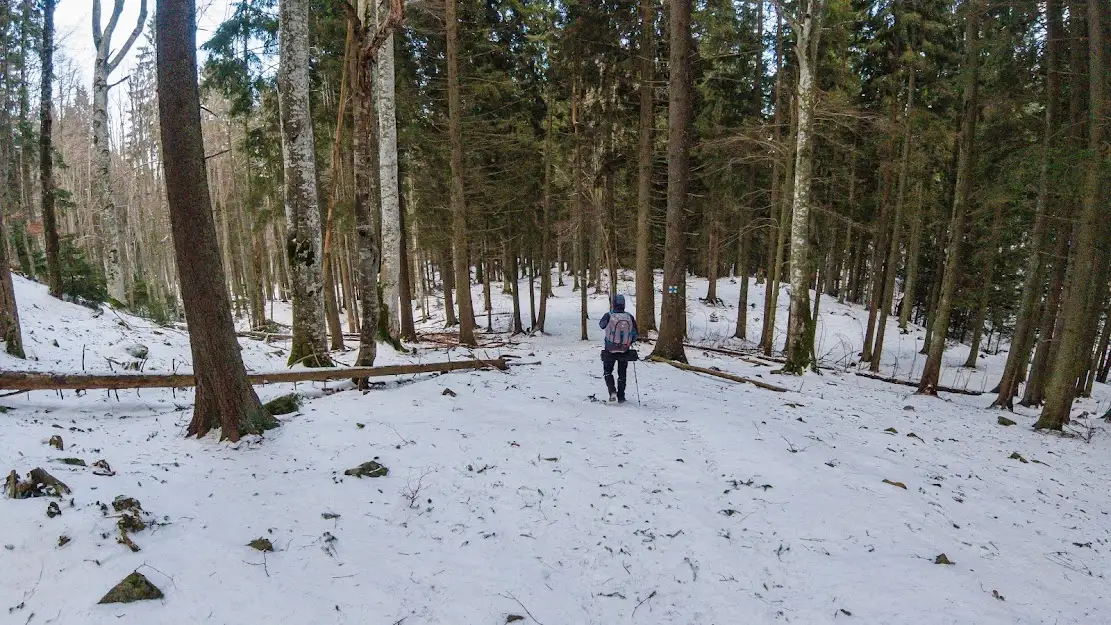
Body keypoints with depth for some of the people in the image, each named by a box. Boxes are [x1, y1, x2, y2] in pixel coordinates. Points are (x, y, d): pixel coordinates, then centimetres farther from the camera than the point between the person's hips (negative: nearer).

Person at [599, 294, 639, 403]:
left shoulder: (609, 316, -15)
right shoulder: (630, 317, -9)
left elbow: (601, 325, 7)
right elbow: (635, 335, -2)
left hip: (610, 350, -2)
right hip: (625, 351, 2)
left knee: (607, 372, 17)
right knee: (622, 374, 18)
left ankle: (612, 392, -2)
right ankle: (621, 397, 21)